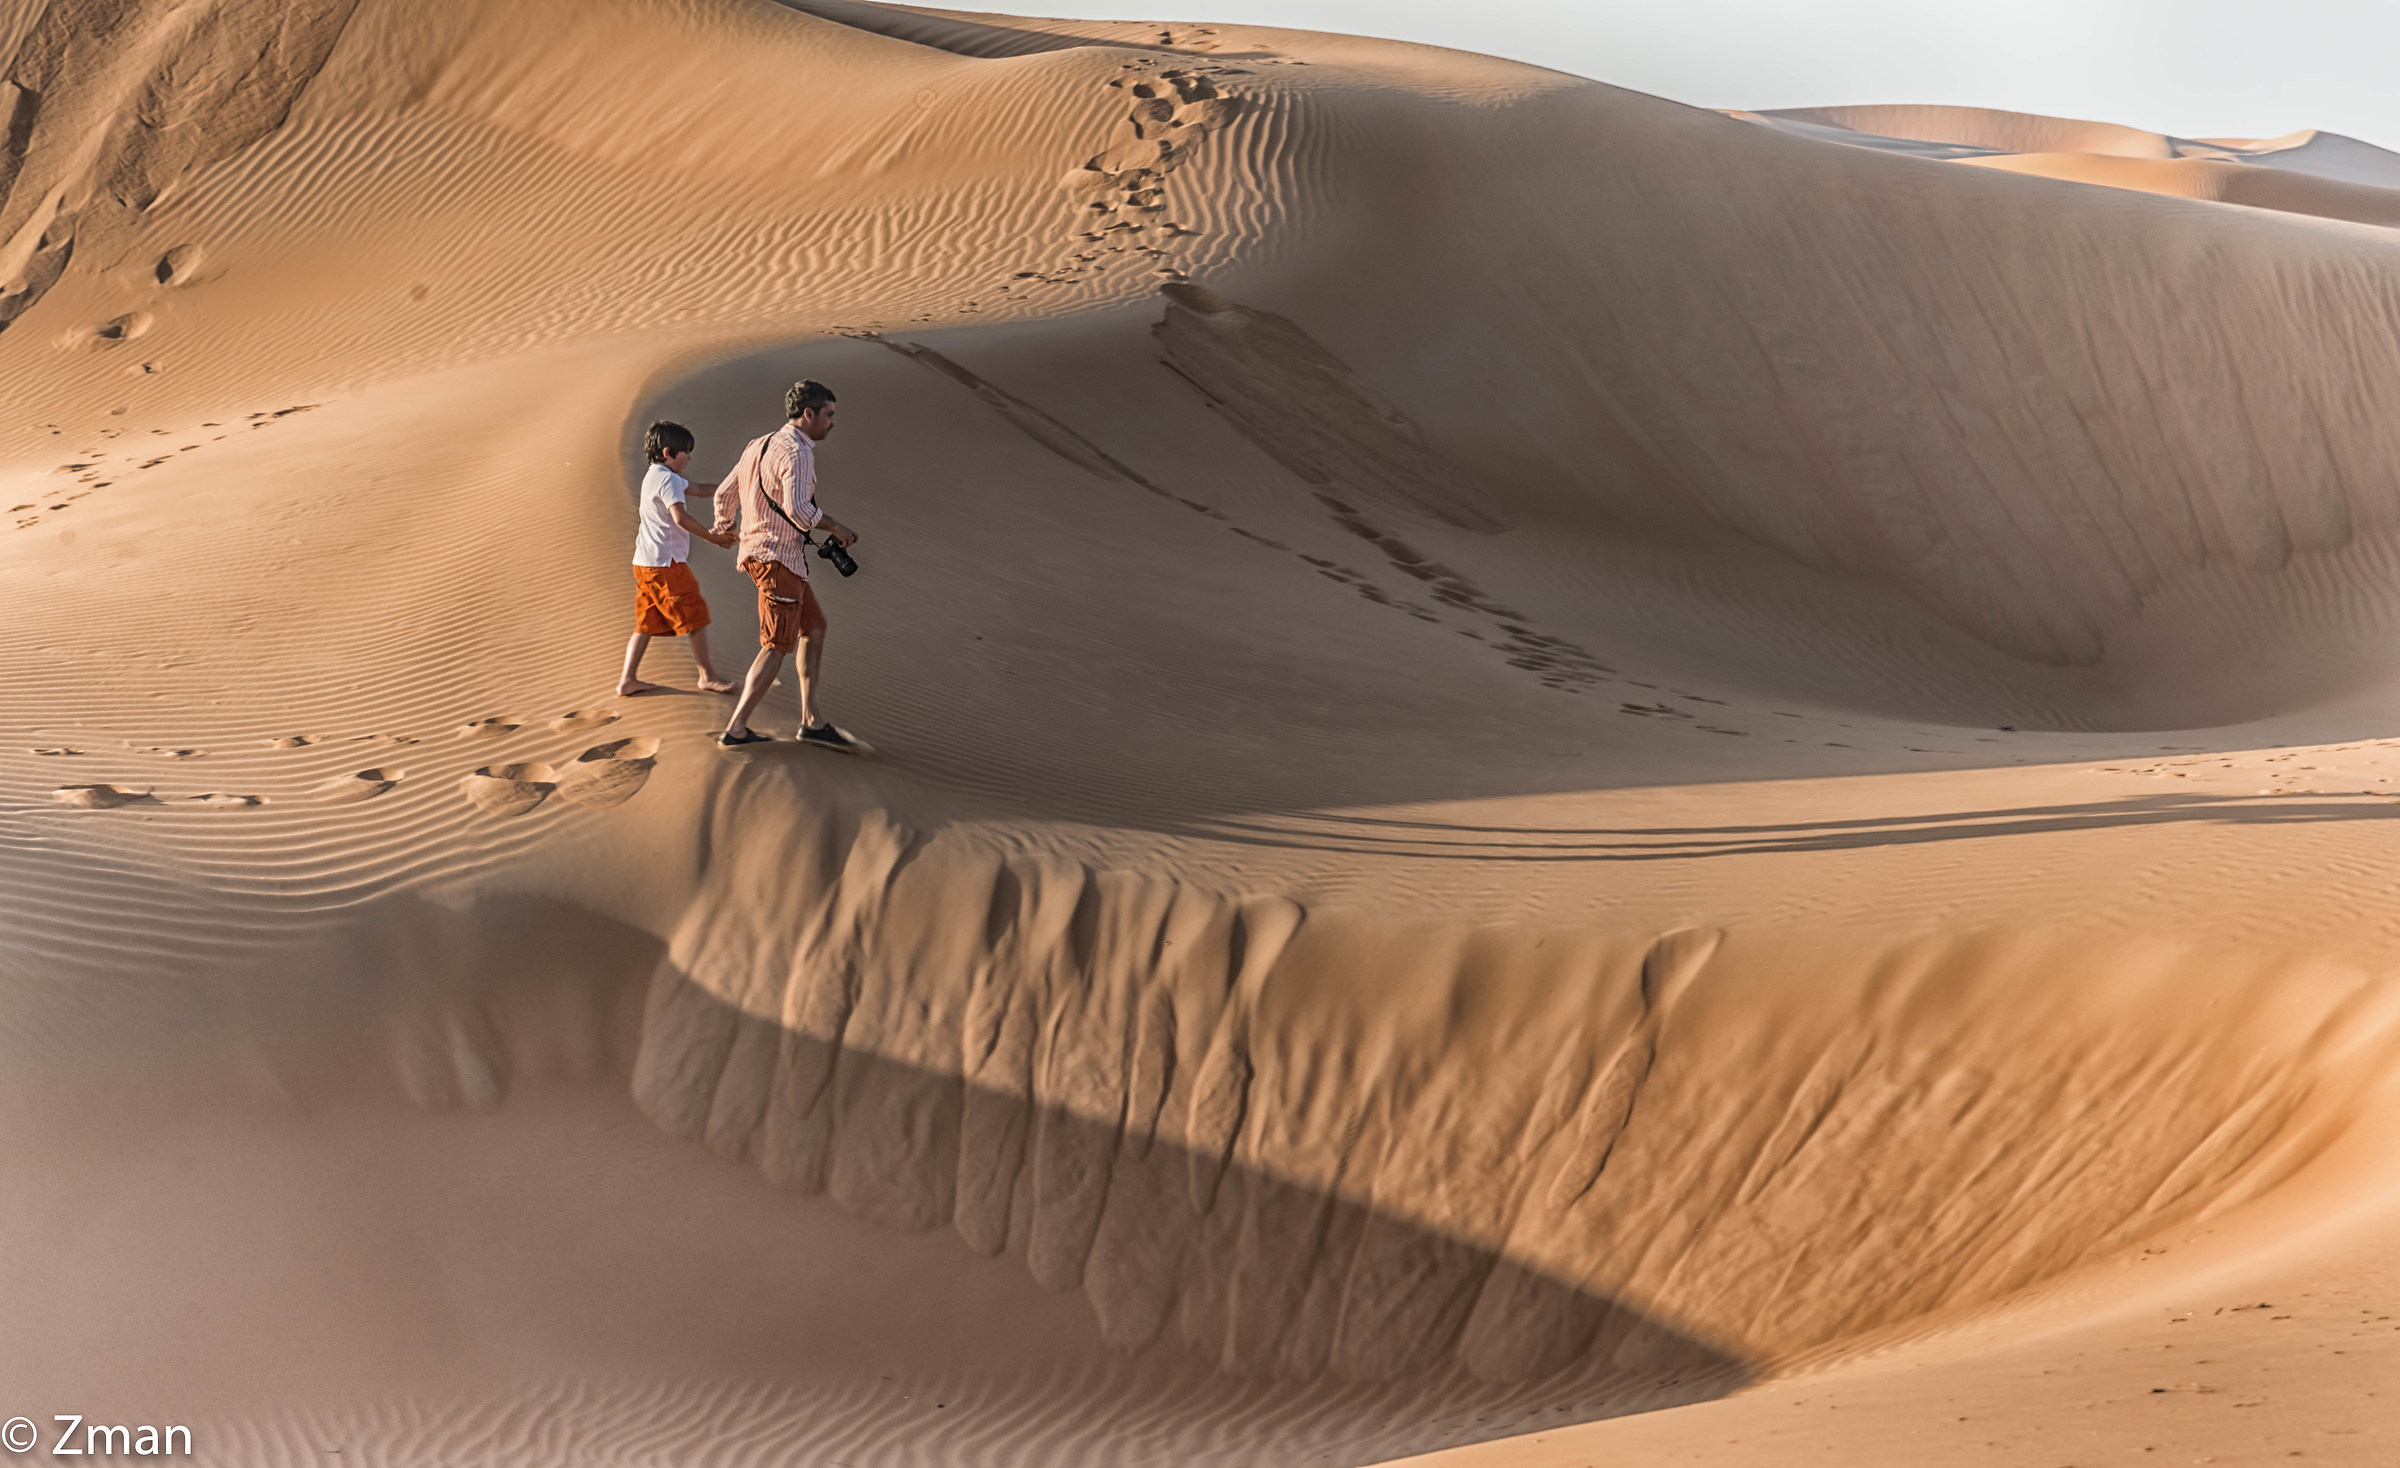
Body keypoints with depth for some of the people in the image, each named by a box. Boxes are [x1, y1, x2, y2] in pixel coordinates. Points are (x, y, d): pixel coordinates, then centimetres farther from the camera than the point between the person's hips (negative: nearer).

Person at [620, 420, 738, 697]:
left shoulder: (653, 476, 17)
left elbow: (695, 488, 27)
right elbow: (680, 517, -29)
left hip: (645, 564, 10)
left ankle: (628, 679, 12)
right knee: (696, 617, 1)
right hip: (665, 563, -10)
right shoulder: (668, 480, -15)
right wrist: (711, 536, -23)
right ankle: (708, 676, 10)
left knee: (647, 622, 13)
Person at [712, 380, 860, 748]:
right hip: (779, 556, -10)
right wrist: (835, 527, -13)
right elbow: (798, 509, -30)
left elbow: (725, 493, 23)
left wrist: (723, 528, 43)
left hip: (757, 549, 10)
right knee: (777, 647, -3)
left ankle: (813, 721, 13)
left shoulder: (759, 446, 13)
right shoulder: (797, 453, -17)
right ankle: (735, 728, -1)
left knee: (814, 629, 14)